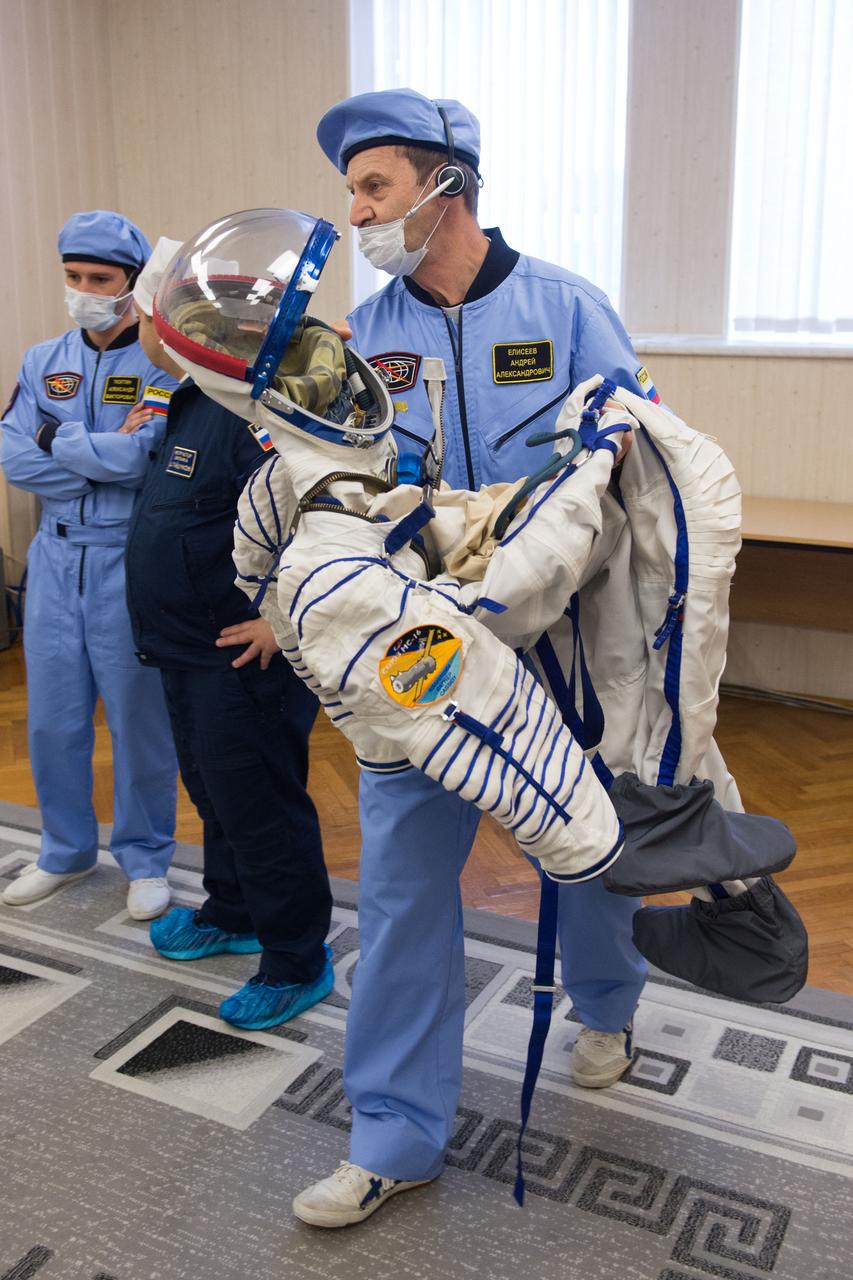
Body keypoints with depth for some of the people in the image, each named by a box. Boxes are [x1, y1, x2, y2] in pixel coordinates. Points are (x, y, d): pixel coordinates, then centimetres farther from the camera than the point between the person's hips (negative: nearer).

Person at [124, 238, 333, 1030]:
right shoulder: (195, 400, 10)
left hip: (242, 659, -10)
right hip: (188, 650, 10)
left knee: (260, 808, 2)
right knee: (212, 791, 23)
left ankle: (295, 963, 18)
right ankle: (232, 914, 43)